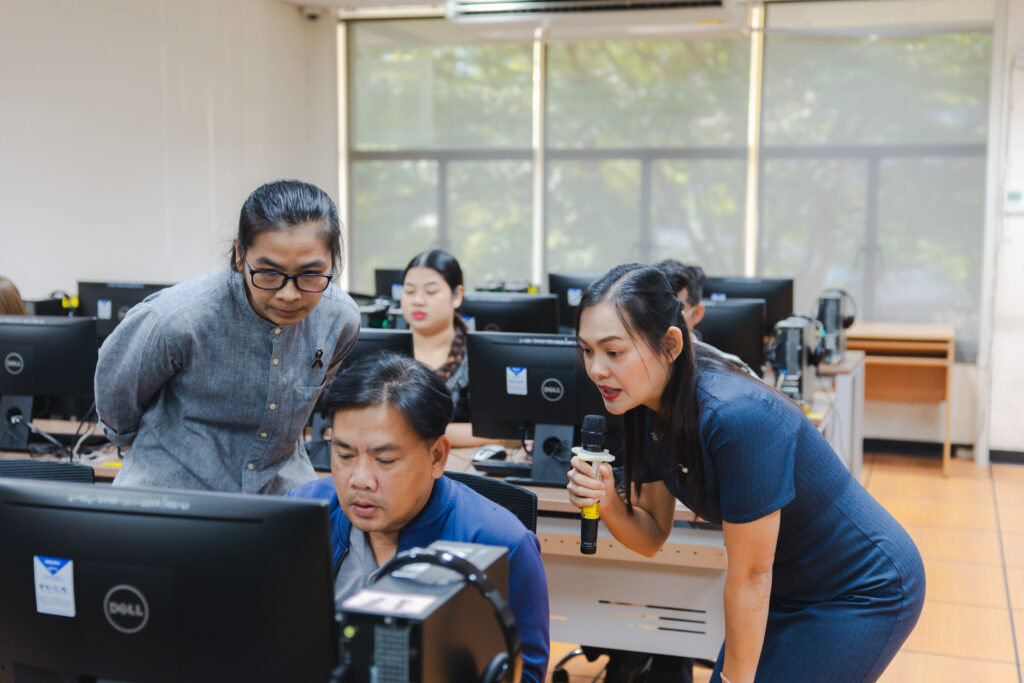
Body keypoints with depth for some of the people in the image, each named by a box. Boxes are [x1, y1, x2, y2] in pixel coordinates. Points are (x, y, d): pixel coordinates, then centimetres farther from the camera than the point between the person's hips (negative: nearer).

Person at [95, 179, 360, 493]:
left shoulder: (341, 318, -14)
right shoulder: (177, 319, -25)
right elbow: (115, 382, -3)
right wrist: (129, 439, 14)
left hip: (279, 488, 3)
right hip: (172, 489, -2)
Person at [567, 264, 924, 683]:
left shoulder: (735, 416, -34)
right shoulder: (648, 411, -9)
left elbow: (750, 576, -25)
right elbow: (652, 537, 0)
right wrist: (608, 503, -20)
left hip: (864, 592, -7)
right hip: (790, 589, 7)